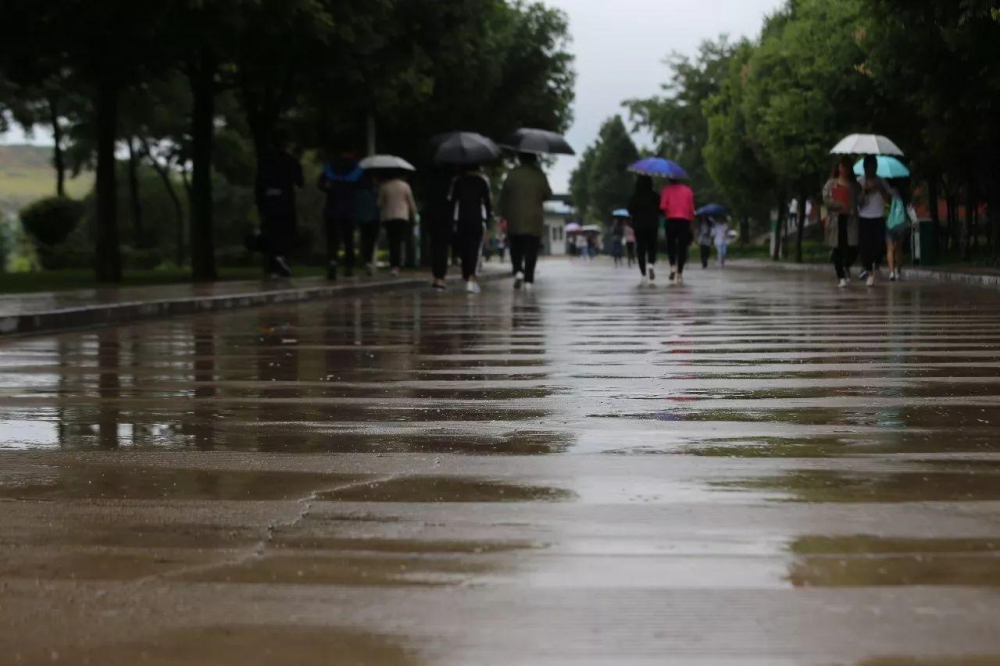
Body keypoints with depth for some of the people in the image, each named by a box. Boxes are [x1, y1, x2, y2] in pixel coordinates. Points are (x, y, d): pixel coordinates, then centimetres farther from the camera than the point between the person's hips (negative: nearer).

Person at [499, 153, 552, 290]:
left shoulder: (512, 175, -3)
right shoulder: (539, 175, -4)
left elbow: (504, 196, -1)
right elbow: (548, 195, 3)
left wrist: (504, 214, 7)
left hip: (515, 220, 1)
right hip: (534, 221, -1)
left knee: (516, 248, 15)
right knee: (531, 250, 3)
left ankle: (518, 271, -7)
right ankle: (528, 280, -2)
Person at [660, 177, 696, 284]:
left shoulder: (667, 189, 5)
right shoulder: (688, 190, 13)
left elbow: (663, 206, -5)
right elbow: (691, 208, 6)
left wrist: (665, 215, 12)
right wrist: (691, 221, 11)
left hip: (671, 219, -1)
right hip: (685, 220, 1)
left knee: (670, 244, 11)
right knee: (682, 247, 3)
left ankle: (673, 265, -14)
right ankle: (680, 273, -2)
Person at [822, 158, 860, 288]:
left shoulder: (854, 184, 13)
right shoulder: (831, 183, 11)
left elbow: (858, 201, 5)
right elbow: (826, 199, -1)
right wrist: (841, 206, -10)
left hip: (850, 219, 0)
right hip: (835, 219, 0)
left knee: (853, 248, -9)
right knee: (837, 249, -1)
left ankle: (846, 266, 22)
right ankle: (841, 277, 7)